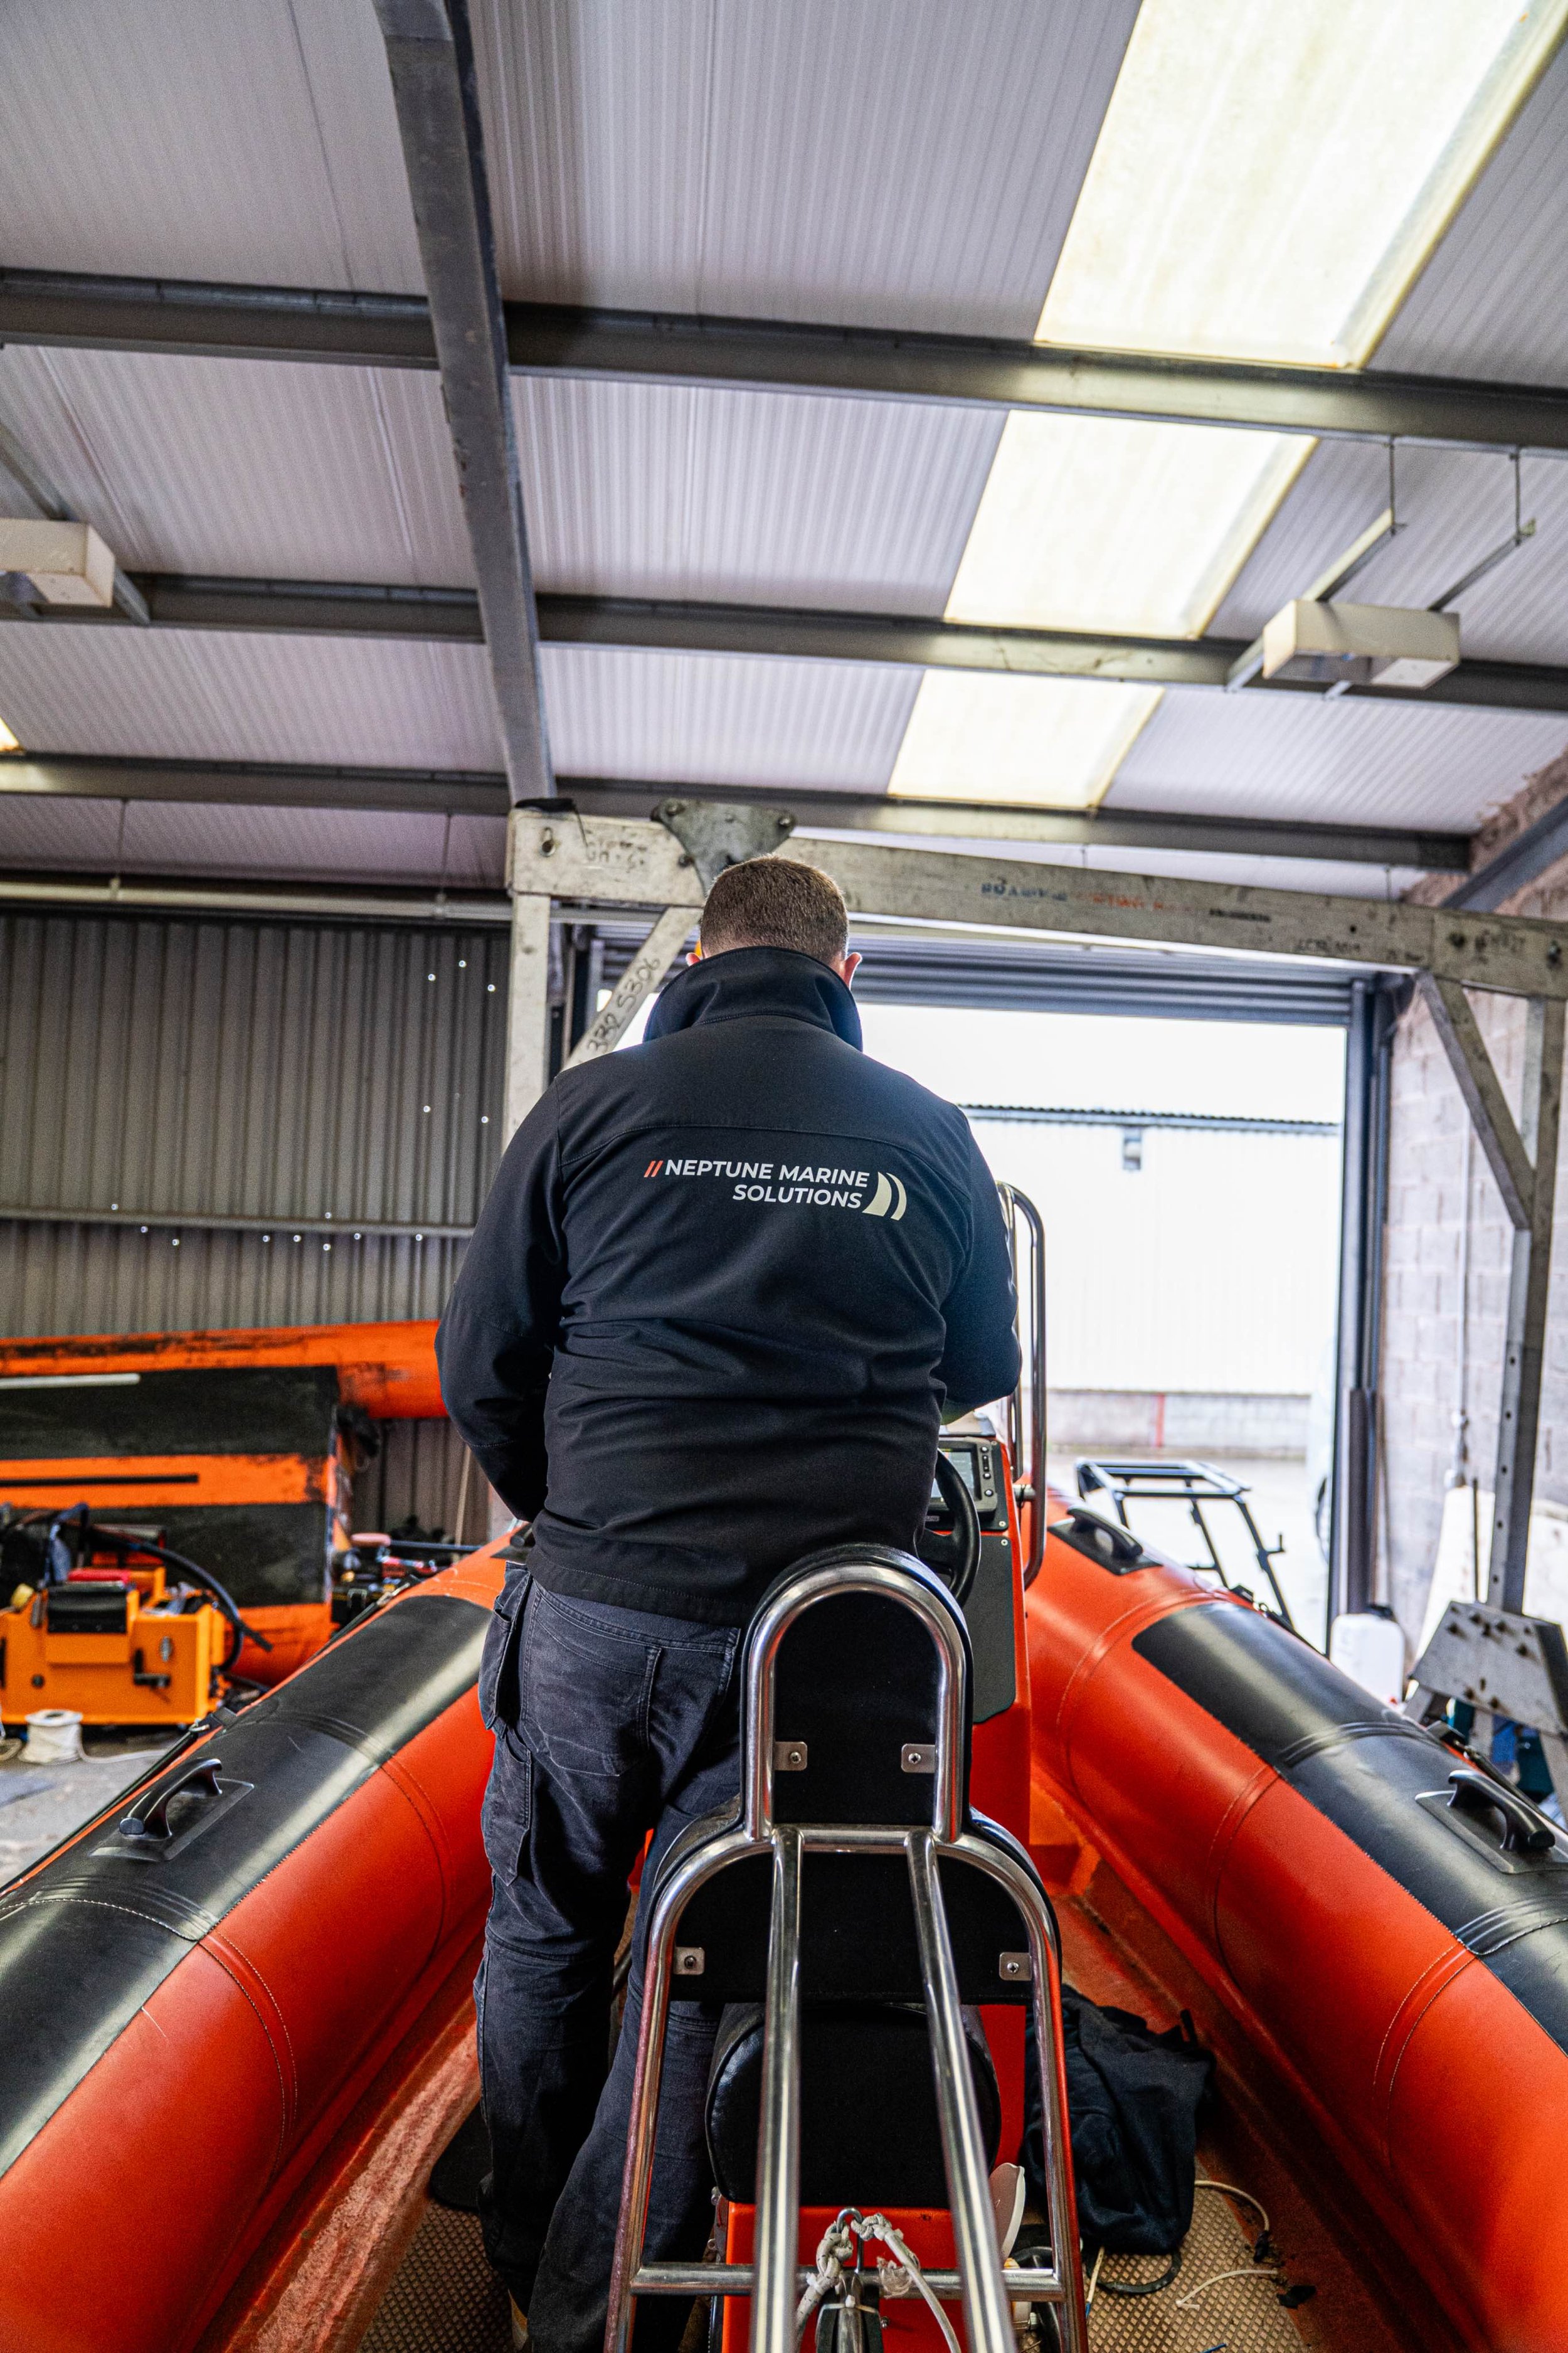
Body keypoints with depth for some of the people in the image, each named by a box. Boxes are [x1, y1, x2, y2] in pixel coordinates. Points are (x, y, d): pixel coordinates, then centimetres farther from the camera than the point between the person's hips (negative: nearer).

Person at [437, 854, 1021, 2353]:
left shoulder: (593, 1106, -1)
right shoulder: (930, 1134, 3)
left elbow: (481, 1363, 2)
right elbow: (979, 1372, 13)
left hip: (600, 1606, 0)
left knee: (543, 1934, 22)